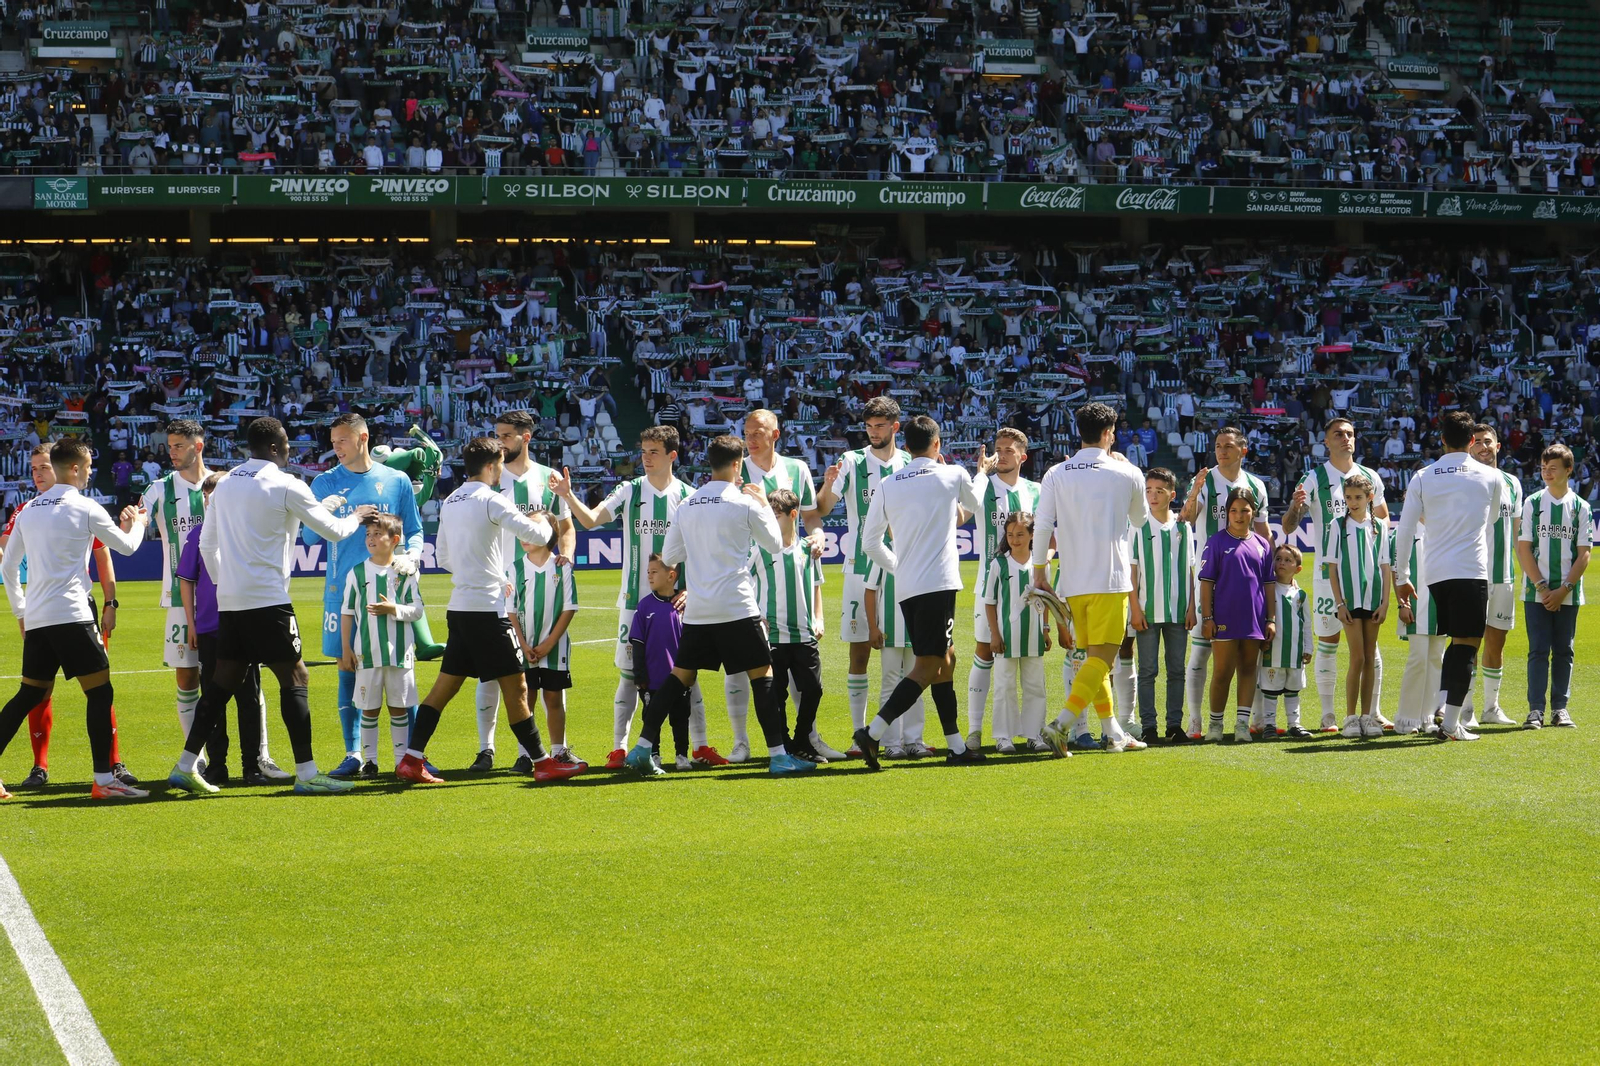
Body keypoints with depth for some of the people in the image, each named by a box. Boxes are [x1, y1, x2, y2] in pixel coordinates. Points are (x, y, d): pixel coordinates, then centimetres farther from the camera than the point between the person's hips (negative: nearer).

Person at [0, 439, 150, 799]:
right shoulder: (85, 508, -4)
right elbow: (126, 546, 8)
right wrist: (138, 524, 29)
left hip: (36, 620, 7)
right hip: (71, 616, -7)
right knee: (100, 692, -3)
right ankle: (104, 780, -8)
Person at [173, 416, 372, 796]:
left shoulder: (225, 484, 13)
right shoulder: (285, 485, -7)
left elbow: (207, 544, 19)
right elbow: (332, 530, -1)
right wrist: (356, 517, 19)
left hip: (230, 600, 7)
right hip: (268, 600, -7)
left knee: (223, 682, 11)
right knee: (295, 678, -2)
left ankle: (185, 767, 9)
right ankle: (306, 773, -6)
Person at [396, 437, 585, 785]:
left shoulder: (451, 502, 13)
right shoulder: (490, 500, -12)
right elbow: (535, 535, -16)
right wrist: (542, 522, 9)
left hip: (459, 606, 8)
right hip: (486, 607, -8)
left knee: (445, 685, 10)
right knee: (515, 685, -2)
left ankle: (411, 759, 6)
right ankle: (542, 763, 2)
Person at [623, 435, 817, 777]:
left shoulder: (687, 505, 8)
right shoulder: (744, 503, -6)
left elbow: (669, 556, 15)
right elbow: (775, 544, 7)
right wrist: (765, 505, 19)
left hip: (697, 609, 5)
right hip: (737, 607, -5)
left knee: (680, 675, 11)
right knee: (762, 674, 1)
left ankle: (642, 748, 5)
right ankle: (779, 755, -3)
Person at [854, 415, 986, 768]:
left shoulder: (888, 485, 8)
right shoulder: (952, 477, 0)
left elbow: (871, 542, 10)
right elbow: (976, 506, 22)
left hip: (906, 587, 6)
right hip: (938, 583, -6)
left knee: (945, 659, 16)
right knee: (928, 667, -6)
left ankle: (956, 745, 18)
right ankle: (873, 732, -20)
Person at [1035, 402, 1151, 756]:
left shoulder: (1056, 475, 3)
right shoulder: (1127, 474, -1)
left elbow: (1042, 525, -1)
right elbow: (1140, 519, 17)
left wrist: (1039, 569, 10)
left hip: (1072, 581, 4)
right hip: (1111, 580, -4)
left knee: (1095, 656, 15)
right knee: (1102, 658, -6)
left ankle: (1112, 732, 20)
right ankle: (1062, 724, -21)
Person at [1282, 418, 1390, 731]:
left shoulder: (1370, 478, 9)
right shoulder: (1314, 479, -2)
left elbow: (1383, 521, 22)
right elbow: (1288, 526, -4)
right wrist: (1295, 506, -26)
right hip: (1328, 571, -3)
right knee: (1328, 642, -1)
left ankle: (1373, 711, 10)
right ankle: (1328, 714, 5)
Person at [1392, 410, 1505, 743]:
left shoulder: (1422, 477, 5)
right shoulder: (1490, 477, 4)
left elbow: (1405, 530, 5)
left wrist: (1401, 577, 14)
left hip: (1435, 574, 3)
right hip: (1472, 572, -3)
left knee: (1456, 643, 18)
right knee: (1466, 646, -2)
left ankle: (1445, 711, 13)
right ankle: (1451, 724, -8)